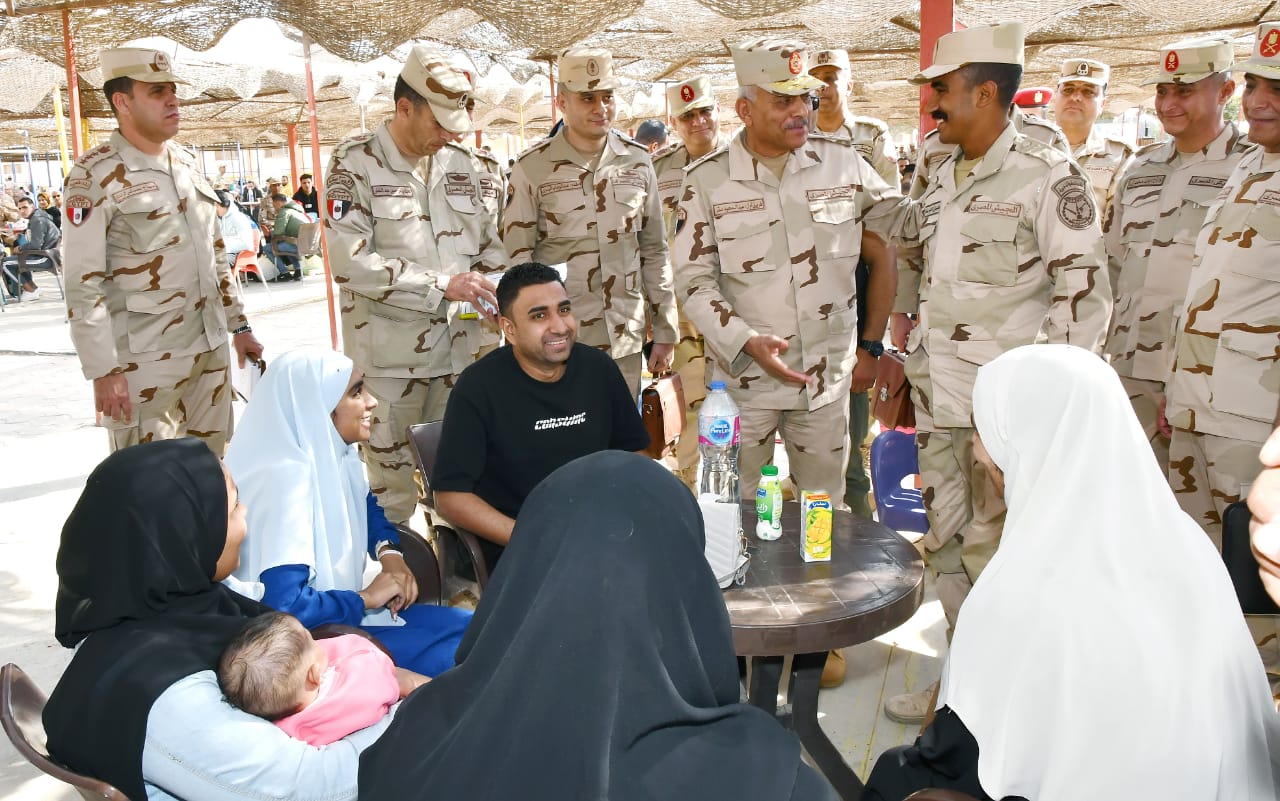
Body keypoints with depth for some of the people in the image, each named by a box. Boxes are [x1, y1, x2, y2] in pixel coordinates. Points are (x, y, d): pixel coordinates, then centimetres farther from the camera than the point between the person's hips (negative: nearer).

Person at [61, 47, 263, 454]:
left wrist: (239, 325, 17)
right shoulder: (95, 176, -9)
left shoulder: (187, 165, 12)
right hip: (143, 361, -6)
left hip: (209, 348, 7)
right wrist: (104, 371, -17)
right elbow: (83, 285, -14)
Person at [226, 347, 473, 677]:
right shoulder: (285, 479, -27)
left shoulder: (332, 453, -1)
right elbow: (284, 605, -33)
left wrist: (389, 552, -1)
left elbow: (365, 507, 20)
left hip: (344, 611, 9)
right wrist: (366, 598, -18)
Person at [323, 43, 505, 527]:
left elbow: (489, 246, 17)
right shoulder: (356, 163, -7)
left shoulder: (462, 164, 9)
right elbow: (349, 262, -16)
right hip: (389, 357, -4)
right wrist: (442, 286, -19)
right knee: (391, 487, 5)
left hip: (462, 349, 4)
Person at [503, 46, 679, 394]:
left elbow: (654, 252, 11)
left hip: (626, 341, 3)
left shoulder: (637, 161, 7)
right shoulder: (532, 167, -4)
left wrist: (664, 332, 9)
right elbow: (517, 260, -3)